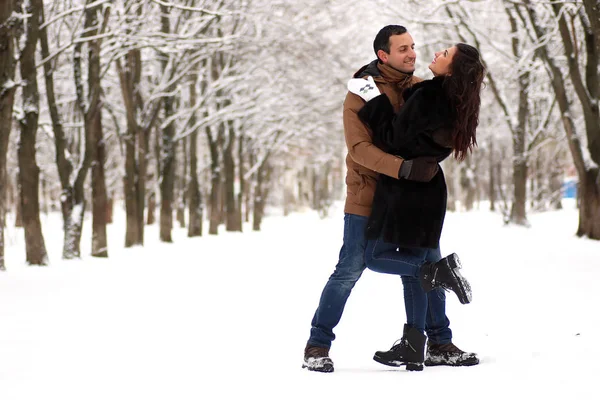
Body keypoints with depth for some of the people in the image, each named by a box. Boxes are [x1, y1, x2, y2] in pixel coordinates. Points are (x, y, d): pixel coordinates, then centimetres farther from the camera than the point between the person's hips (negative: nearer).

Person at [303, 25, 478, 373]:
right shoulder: (362, 91, -11)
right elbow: (360, 148, -21)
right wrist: (403, 167, -33)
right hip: (369, 195, -5)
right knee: (350, 270, -4)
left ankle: (440, 344, 19)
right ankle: (318, 345, 6)